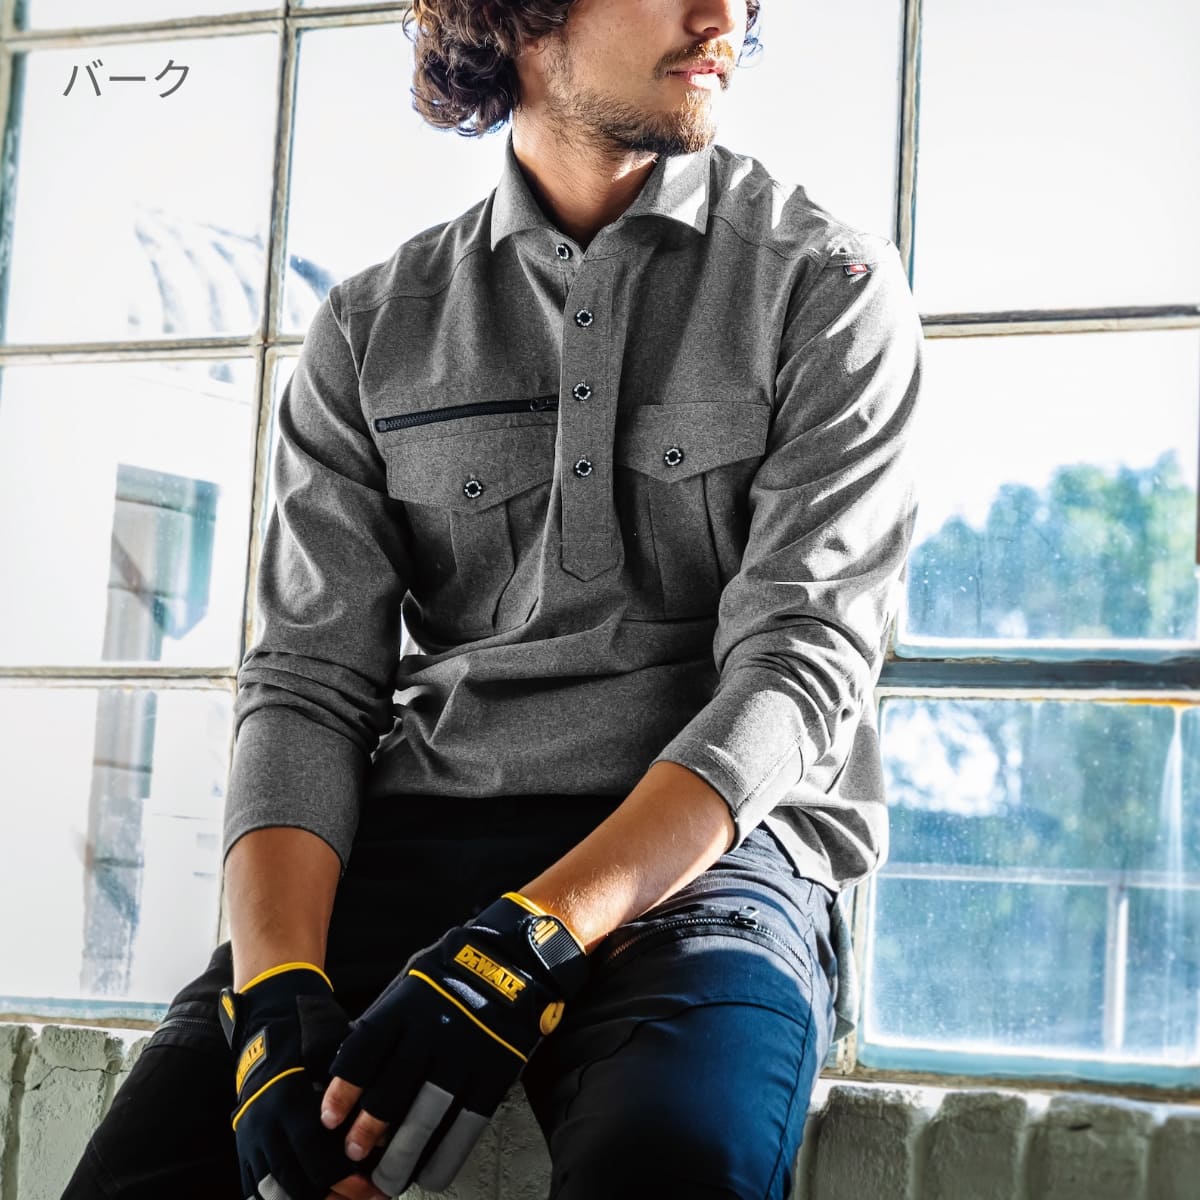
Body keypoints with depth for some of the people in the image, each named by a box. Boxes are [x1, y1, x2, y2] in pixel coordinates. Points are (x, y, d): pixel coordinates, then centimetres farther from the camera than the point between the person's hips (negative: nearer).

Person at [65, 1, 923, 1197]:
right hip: (420, 831, 3)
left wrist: (522, 948, -19)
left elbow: (798, 665, -6)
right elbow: (309, 684, 6)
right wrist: (276, 994, -14)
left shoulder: (828, 283, 4)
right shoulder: (370, 329, 13)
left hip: (714, 842, -2)